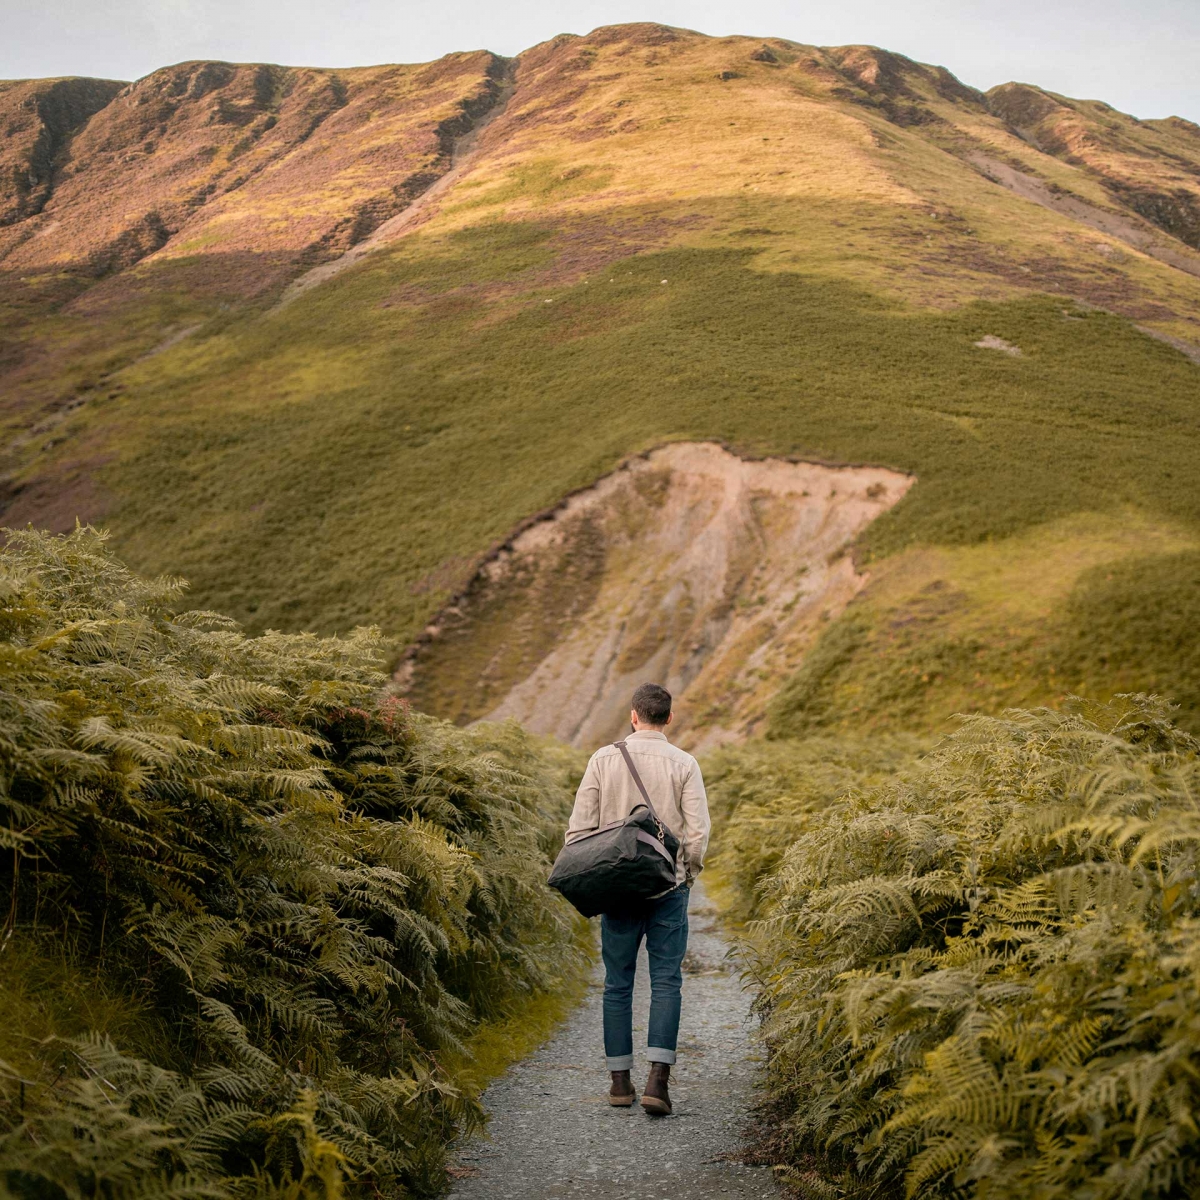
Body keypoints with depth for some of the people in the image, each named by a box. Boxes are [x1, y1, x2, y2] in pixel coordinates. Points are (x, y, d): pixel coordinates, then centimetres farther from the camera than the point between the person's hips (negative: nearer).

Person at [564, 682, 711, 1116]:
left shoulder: (604, 759, 0)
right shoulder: (684, 764, -3)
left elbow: (579, 826, -1)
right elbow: (698, 832, -6)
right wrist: (687, 876, 10)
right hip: (667, 888, -1)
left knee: (618, 983, 10)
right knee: (666, 982, 2)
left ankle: (620, 1081, 13)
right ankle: (658, 1079, -9)